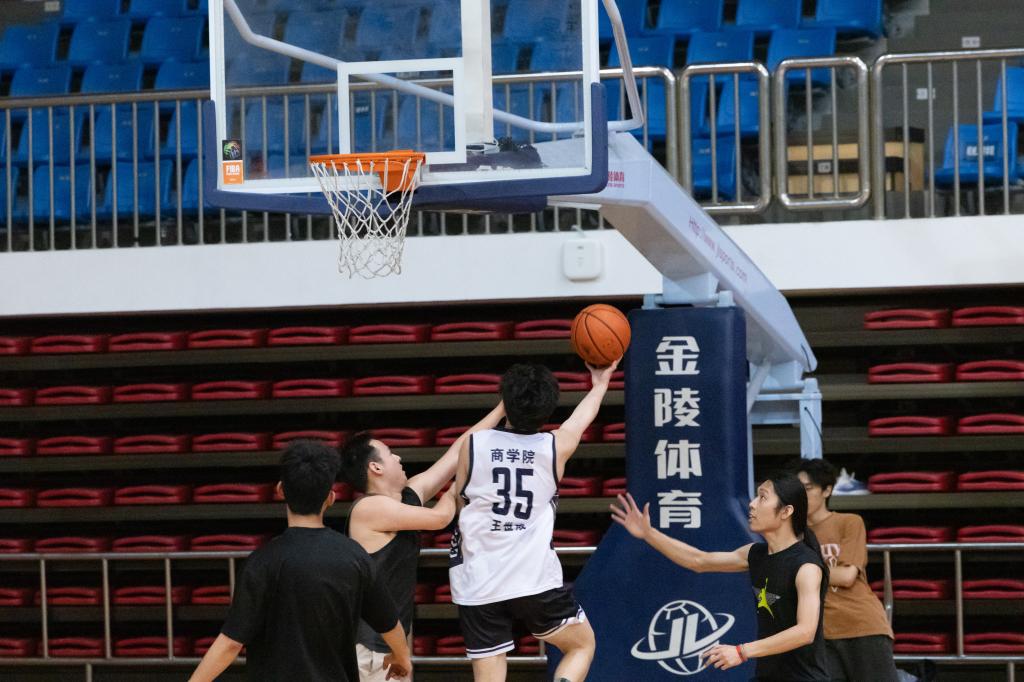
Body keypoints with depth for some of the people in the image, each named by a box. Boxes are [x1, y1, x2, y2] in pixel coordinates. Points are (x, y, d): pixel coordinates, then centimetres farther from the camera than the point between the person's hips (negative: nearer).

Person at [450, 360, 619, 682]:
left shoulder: (473, 445, -1)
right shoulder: (556, 447, 2)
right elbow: (582, 416, 24)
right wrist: (601, 382, 43)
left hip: (477, 589, 0)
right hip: (536, 583, 0)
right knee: (582, 644, 21)